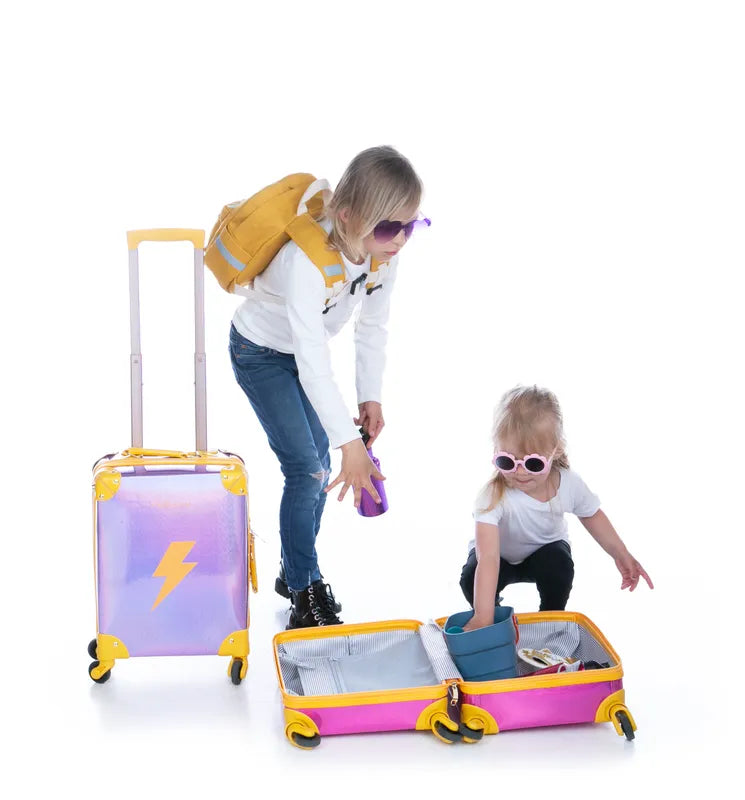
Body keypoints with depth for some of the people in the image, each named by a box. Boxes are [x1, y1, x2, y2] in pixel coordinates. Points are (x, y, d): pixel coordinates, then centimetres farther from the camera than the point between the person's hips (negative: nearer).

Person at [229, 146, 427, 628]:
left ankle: (295, 570, 29)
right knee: (307, 468, -12)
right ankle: (305, 592, 1)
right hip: (261, 351, -7)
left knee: (320, 464, 10)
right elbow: (313, 363, -45)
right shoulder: (308, 260, -41)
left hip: (305, 350, 7)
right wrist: (350, 443, -48)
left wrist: (371, 396, -7)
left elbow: (373, 326, -4)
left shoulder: (385, 252, -20)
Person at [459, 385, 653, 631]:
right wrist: (483, 618, -59)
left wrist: (621, 554, -5)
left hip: (545, 549, 2)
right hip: (501, 555, -2)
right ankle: (493, 611, 5)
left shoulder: (569, 484, -28)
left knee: (560, 567, -30)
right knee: (473, 578, -30)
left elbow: (591, 515, -2)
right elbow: (488, 559, -51)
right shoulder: (493, 496, -42)